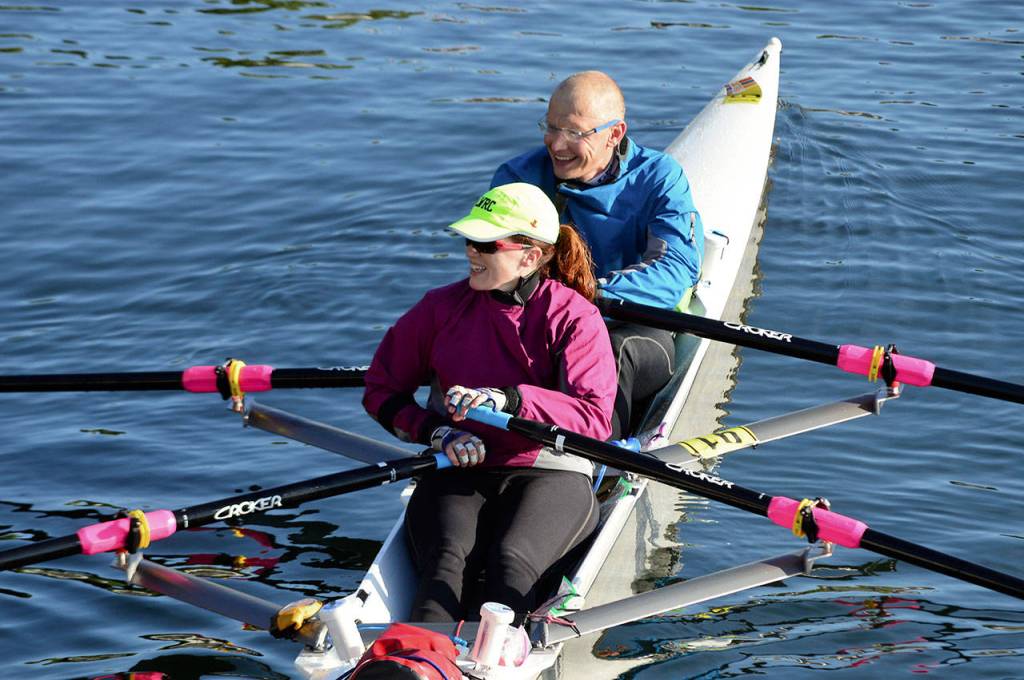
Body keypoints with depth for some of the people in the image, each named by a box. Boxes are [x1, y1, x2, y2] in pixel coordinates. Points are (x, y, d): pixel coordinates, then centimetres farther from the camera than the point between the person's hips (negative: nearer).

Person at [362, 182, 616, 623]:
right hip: (457, 474, 2)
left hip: (549, 474, -2)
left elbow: (594, 419, -13)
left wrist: (510, 400, -27)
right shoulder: (442, 307, 9)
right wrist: (437, 433, -5)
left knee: (511, 561, -34)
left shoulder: (574, 317, -1)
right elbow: (382, 390, 14)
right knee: (446, 559, -31)